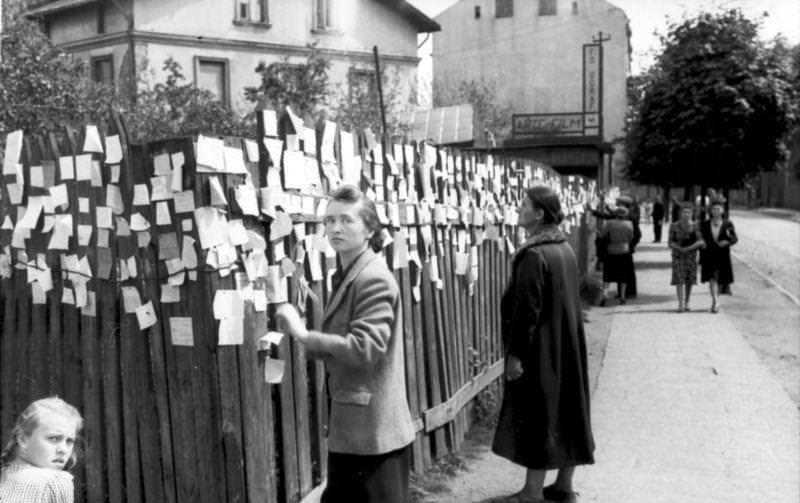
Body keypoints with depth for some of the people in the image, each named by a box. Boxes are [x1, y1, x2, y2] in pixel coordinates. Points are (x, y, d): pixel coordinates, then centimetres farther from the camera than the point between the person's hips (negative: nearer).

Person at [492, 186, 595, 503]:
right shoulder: (566, 249, 8)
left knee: (537, 416, -1)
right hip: (568, 346, 9)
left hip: (540, 350, -9)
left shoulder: (533, 254, -19)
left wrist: (515, 353, -16)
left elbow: (526, 309, -21)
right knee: (566, 411, 13)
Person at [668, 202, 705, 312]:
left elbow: (700, 241, -9)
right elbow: (671, 243, -4)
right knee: (679, 279, -10)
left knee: (689, 280, 6)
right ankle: (680, 304, -11)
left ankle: (686, 303, 18)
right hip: (678, 256, -2)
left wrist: (689, 247, -24)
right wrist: (680, 248, -20)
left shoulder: (695, 226, -1)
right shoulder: (674, 226, -3)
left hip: (691, 256, 2)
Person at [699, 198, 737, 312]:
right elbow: (702, 242, 6)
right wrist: (701, 260, 5)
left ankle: (714, 302, 30)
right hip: (709, 256, -1)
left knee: (720, 281, 11)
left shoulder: (728, 224, 0)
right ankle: (715, 301, -23)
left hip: (723, 257, 1)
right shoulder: (704, 225, 3)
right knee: (712, 279, -16)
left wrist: (728, 240, -30)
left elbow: (735, 239, -7)